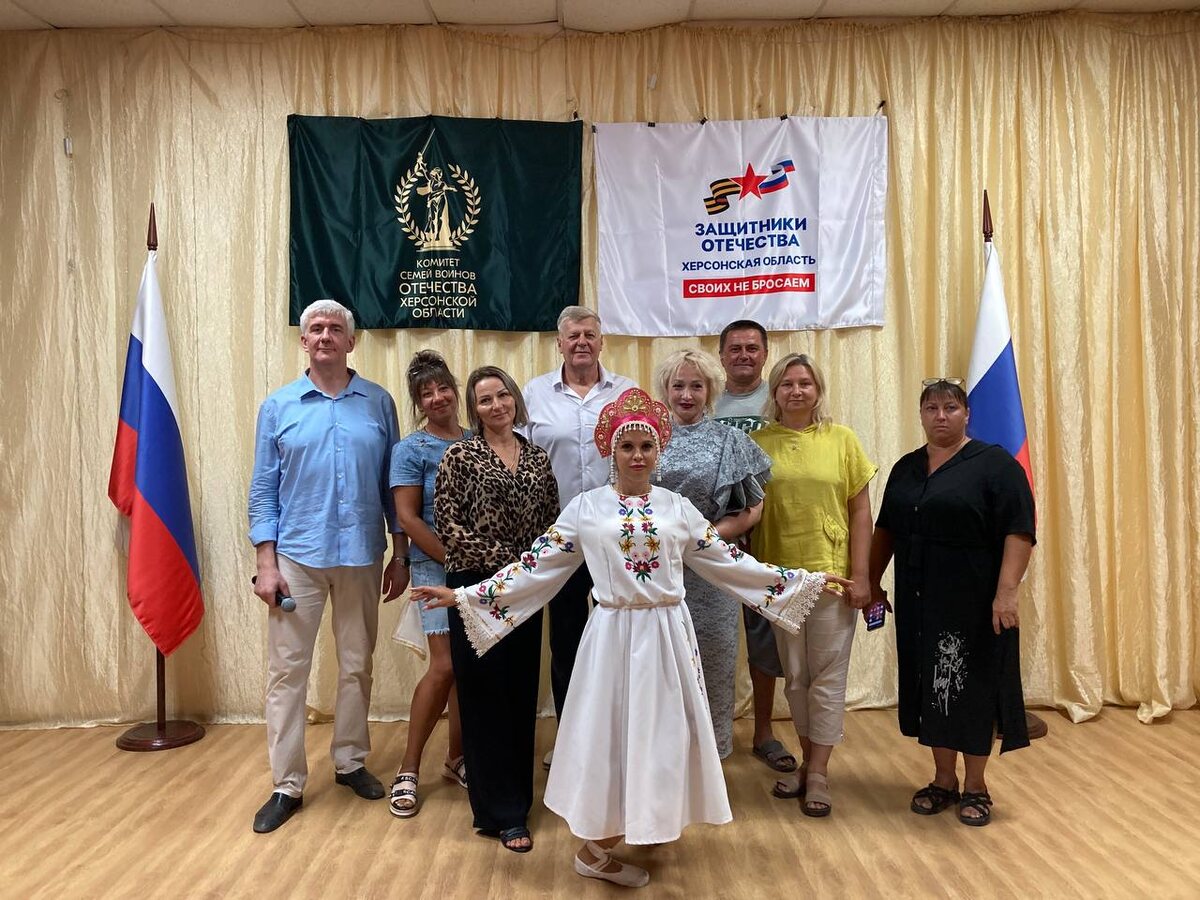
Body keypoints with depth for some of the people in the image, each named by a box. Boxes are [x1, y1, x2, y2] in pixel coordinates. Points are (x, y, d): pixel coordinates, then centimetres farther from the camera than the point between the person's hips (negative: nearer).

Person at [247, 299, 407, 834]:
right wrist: (265, 563, -5)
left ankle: (350, 761, 30)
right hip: (297, 554, -1)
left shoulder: (378, 403, 3)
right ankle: (287, 785, 15)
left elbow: (392, 484, 5)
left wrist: (400, 555, 3)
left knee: (357, 666, 12)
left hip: (362, 555, 1)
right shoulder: (278, 407, 3)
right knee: (287, 670, 3)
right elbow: (263, 490, 2)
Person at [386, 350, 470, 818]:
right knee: (446, 665, -7)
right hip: (436, 567, -4)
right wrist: (454, 559, -12)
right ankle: (409, 769, 10)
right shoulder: (411, 450, -4)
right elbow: (407, 517, -8)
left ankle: (456, 757, 25)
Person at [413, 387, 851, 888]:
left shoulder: (677, 508, 4)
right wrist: (465, 595, -4)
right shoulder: (585, 508, 0)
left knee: (661, 730, 9)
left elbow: (729, 562, 8)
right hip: (613, 634, -2)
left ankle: (649, 826, 31)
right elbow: (538, 565, 0)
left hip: (667, 634, 2)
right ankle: (595, 849, 20)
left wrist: (807, 581, 8)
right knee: (609, 731, 4)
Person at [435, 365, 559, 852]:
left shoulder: (537, 457, 9)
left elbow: (552, 521, 11)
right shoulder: (459, 456, -4)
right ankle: (502, 812, 13)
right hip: (477, 587, -4)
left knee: (522, 693, 11)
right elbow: (449, 526, -10)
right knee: (485, 696, 2)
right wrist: (504, 558, -13)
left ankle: (518, 796, 29)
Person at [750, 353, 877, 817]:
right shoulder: (759, 442, 2)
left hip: (832, 573, -1)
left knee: (827, 676, 5)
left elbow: (860, 512, 0)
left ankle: (818, 772, 18)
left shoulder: (841, 439, 0)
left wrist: (860, 576, -6)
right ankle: (807, 761, 29)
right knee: (794, 675, 13)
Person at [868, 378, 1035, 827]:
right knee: (931, 687, 11)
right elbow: (885, 529, 16)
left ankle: (976, 786, 19)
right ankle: (943, 779, 24)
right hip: (919, 602, 5)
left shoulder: (995, 464, -6)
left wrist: (1006, 591, -21)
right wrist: (872, 582, 13)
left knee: (972, 687, 3)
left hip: (974, 603, -5)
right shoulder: (906, 468, 11)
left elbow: (1019, 531, -13)